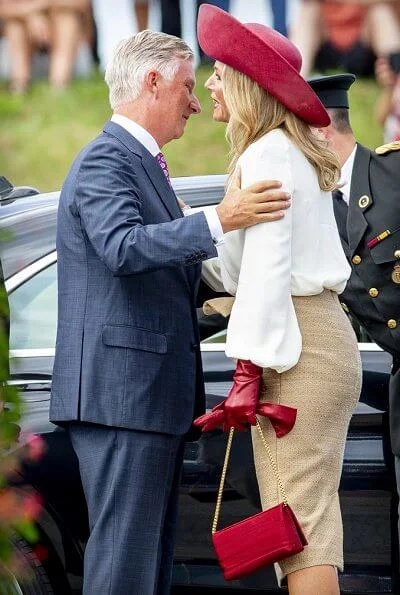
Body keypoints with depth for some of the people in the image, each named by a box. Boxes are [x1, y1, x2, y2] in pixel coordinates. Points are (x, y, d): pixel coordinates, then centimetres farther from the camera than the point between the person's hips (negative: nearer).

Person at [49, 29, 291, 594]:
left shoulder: (140, 162, 22)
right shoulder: (106, 160, -11)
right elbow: (122, 246, -29)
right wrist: (219, 221, -36)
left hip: (152, 394, 11)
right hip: (121, 392, -11)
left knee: (152, 549, 12)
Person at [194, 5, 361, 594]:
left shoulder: (269, 154, -10)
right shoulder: (291, 152, 21)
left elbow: (267, 269, -19)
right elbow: (242, 268, 19)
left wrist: (249, 369, -22)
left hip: (298, 346, -10)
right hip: (312, 341, 10)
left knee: (299, 519, -14)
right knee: (308, 515, 9)